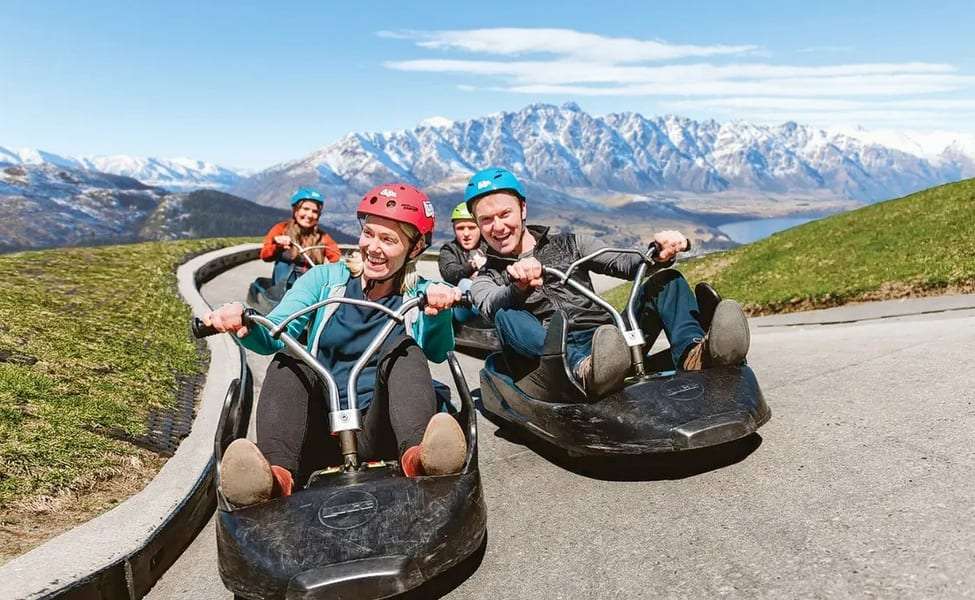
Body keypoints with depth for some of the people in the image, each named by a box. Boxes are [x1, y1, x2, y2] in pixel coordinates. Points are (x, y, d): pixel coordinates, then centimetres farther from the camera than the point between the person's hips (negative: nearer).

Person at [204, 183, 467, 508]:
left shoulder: (421, 294, 7)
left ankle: (419, 456, -46)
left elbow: (437, 352, -13)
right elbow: (274, 335, -5)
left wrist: (440, 308, -34)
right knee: (288, 361, -22)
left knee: (402, 349, -22)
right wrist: (244, 325, -27)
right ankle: (276, 474, -43)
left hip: (379, 435, -1)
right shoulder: (326, 279, 9)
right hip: (319, 434, 2)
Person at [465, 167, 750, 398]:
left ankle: (694, 352, -37)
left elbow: (626, 264, 6)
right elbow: (493, 307, -12)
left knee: (667, 279, -8)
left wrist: (661, 252, -16)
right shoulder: (486, 281, 14)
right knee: (507, 316, -29)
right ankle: (585, 370, -55)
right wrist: (519, 286, -35)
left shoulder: (568, 244, 20)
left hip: (612, 340, 3)